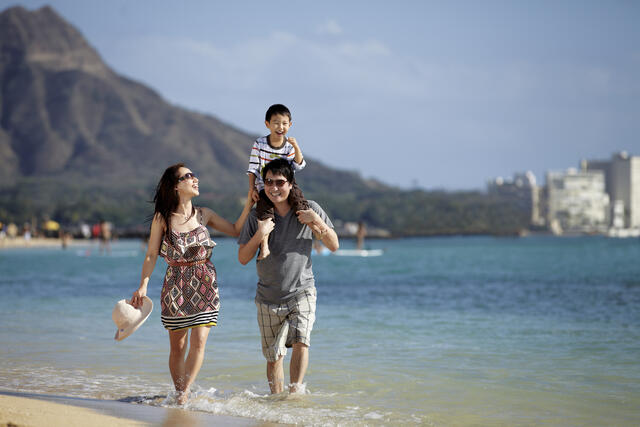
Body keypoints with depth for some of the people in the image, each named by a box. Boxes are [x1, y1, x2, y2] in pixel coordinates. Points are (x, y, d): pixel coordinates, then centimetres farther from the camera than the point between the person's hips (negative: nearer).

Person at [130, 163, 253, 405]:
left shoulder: (204, 215, 7)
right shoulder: (162, 219, -1)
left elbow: (236, 231, 12)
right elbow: (151, 255, -1)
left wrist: (249, 204, 3)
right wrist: (143, 285, -13)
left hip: (204, 285, 2)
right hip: (175, 285, -2)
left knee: (199, 341, -11)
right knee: (177, 346, 2)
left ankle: (184, 393, -4)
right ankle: (179, 393, 16)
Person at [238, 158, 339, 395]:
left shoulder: (308, 209, -2)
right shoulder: (257, 216, -2)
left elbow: (334, 245, 0)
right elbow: (243, 258, -3)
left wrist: (316, 221, -16)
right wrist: (260, 234, -20)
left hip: (302, 292, -1)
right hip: (269, 297, 1)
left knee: (301, 342, -23)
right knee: (273, 357, 6)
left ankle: (295, 393, -17)